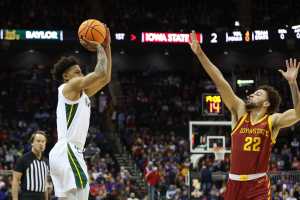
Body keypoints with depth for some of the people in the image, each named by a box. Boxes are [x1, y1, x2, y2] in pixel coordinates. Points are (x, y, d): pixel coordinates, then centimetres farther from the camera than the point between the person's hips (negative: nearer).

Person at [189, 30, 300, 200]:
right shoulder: (240, 111, 6)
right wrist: (199, 53, -4)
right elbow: (220, 82, 0)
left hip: (258, 185, -4)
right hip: (235, 183, 4)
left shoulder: (273, 121, -1)